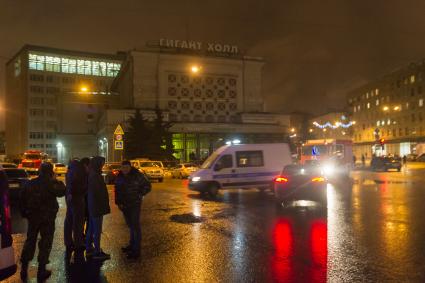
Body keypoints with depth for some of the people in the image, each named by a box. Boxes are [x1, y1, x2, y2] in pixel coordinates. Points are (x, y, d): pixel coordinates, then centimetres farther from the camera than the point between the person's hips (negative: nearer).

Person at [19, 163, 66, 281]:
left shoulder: (30, 183, 0)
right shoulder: (50, 184, -18)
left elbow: (22, 199, 6)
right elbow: (62, 191, -8)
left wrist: (24, 213, 16)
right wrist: (56, 180, -2)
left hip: (32, 217, 5)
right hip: (47, 218, -5)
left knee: (30, 241, 19)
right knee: (45, 243, 6)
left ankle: (24, 268, 22)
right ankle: (41, 271, 10)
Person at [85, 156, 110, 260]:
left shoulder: (92, 175, 9)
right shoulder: (95, 176, -21)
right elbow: (98, 192, -23)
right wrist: (103, 207, -18)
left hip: (92, 206, 10)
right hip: (97, 206, -10)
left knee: (91, 228, 18)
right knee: (97, 230, -1)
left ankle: (89, 249, 29)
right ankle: (97, 252, 7)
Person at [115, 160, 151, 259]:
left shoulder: (137, 175, -12)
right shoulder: (119, 177, 4)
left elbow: (147, 186, -6)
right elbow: (117, 190, 11)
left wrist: (139, 195, -9)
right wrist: (118, 202, 4)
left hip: (135, 204, -5)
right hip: (124, 205, 6)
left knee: (135, 226, -4)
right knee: (130, 225, 17)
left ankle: (136, 250, -1)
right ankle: (132, 245, 31)